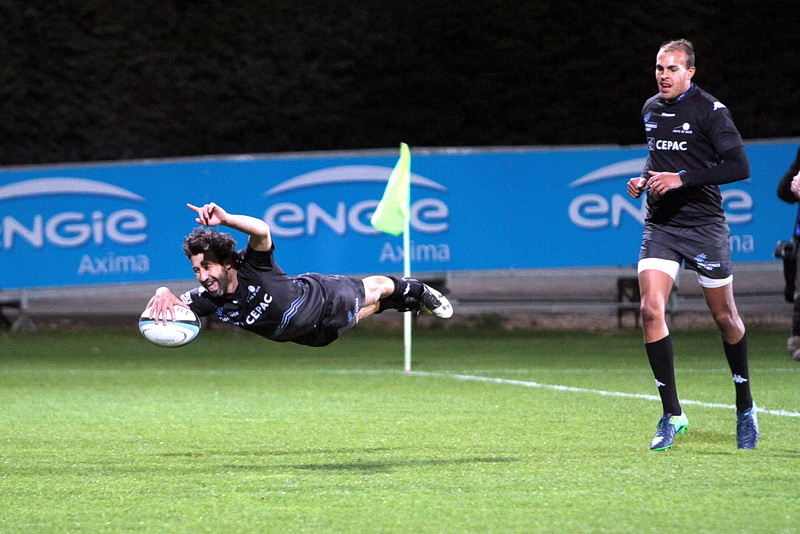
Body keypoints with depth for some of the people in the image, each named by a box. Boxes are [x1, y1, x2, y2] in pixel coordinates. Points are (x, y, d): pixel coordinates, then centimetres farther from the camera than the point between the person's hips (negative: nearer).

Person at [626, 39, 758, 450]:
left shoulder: (710, 111, -10)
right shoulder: (651, 109, 10)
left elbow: (740, 166, -17)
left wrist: (683, 178, -22)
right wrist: (644, 179, 7)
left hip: (704, 226, -4)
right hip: (660, 226, 4)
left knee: (725, 318, 5)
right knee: (651, 311, -14)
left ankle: (745, 407, 26)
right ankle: (672, 414, -8)